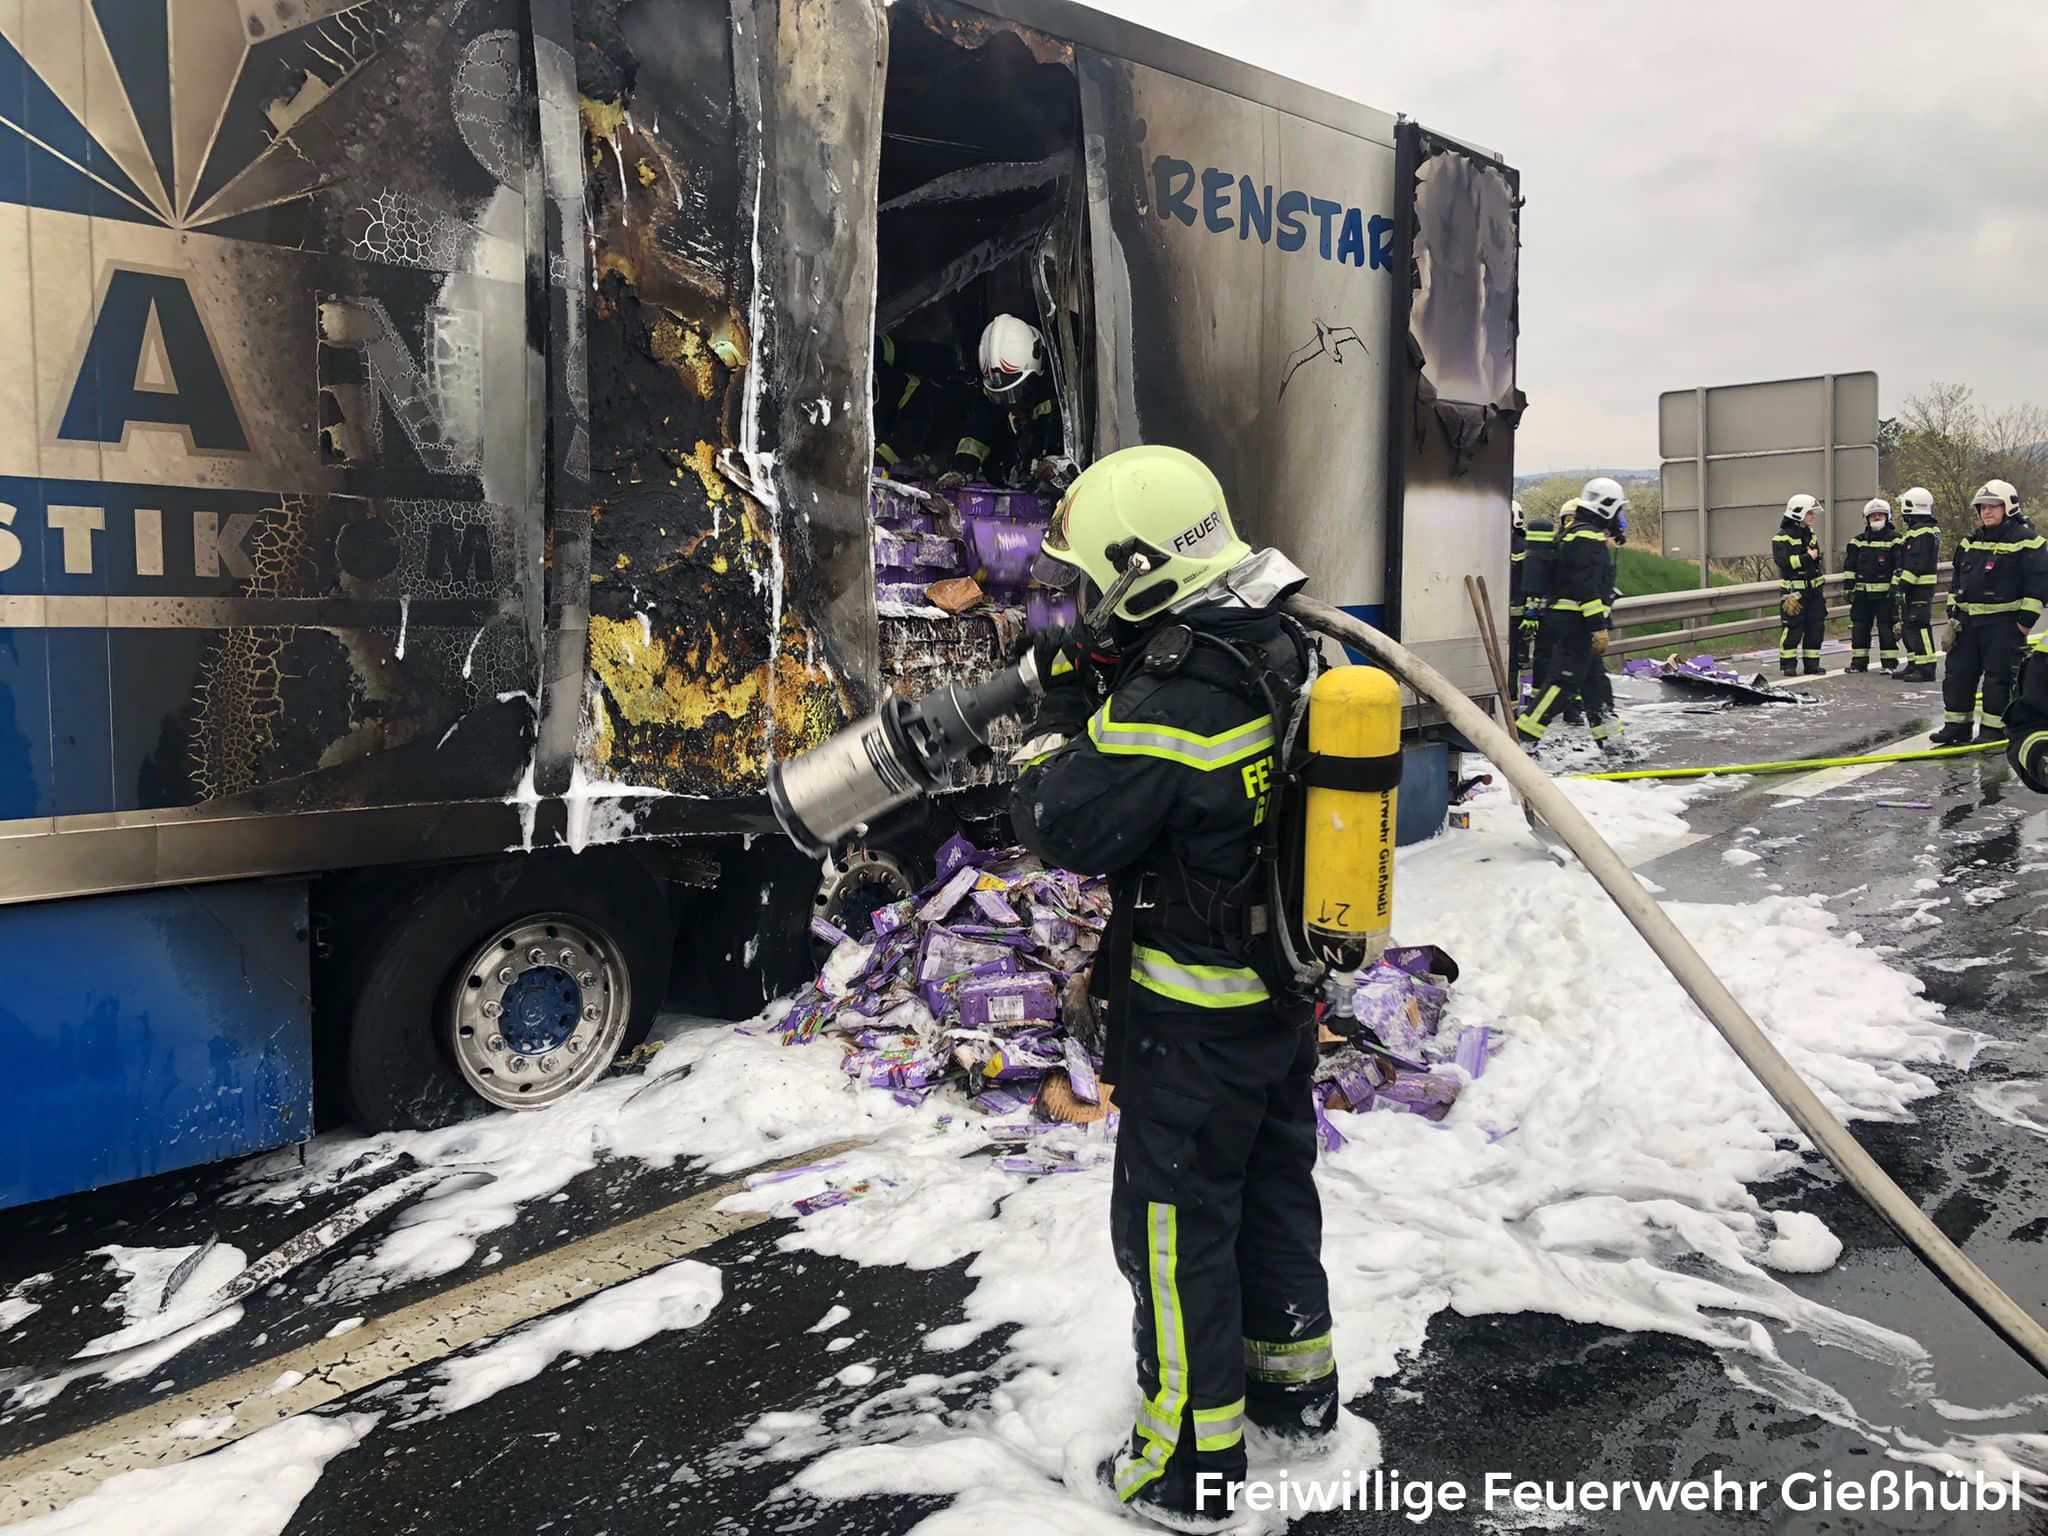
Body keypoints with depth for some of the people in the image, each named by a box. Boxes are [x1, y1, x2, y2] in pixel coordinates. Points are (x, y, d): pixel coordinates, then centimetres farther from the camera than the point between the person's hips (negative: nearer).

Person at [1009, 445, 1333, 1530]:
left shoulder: (1172, 698, -28)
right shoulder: (1283, 652, 0)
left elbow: (1063, 830, -21)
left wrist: (1062, 710, -7)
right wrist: (1111, 690, 5)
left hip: (1194, 1014, -9)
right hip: (1286, 990, 9)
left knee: (1175, 1221, 7)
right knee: (1273, 1184, 24)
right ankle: (1295, 1386, 43)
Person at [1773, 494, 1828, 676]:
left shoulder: (1810, 534, 17)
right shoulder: (1782, 537, -9)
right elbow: (1783, 561, -23)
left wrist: (1821, 582, 25)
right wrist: (1807, 558, -20)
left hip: (1813, 588, 8)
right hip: (1793, 589, -8)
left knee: (1816, 627, 7)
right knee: (1793, 627, -8)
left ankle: (1812, 663, 13)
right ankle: (1788, 664, 0)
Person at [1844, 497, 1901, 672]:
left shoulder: (1894, 539, 0)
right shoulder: (1858, 541, 11)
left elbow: (1899, 567, -4)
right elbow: (1850, 566, 13)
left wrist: (1895, 587, -11)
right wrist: (1849, 587, 6)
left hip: (1885, 592, -4)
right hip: (1862, 592, 4)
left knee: (1886, 626, -2)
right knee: (1859, 626, 5)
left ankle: (1888, 663, 4)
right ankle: (1859, 662, 12)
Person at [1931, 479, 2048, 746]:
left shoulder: (2026, 541, -7)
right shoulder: (1970, 543, 13)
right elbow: (1957, 582, 20)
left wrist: (2023, 624, -14)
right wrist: (1952, 616, 12)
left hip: (2003, 623, -7)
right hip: (1967, 621, 7)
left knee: (1999, 676, -3)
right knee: (1957, 673, 7)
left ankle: (1994, 729, 4)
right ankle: (1956, 725, 16)